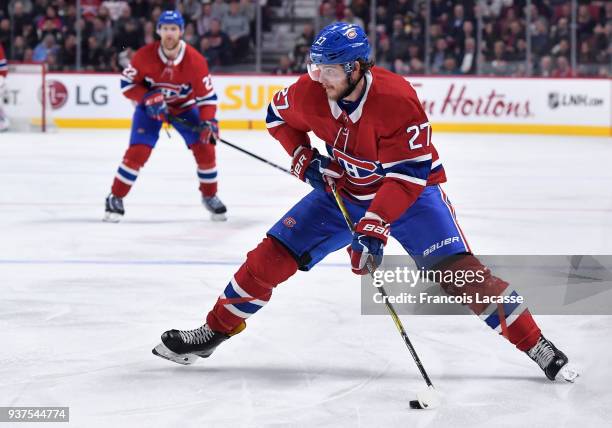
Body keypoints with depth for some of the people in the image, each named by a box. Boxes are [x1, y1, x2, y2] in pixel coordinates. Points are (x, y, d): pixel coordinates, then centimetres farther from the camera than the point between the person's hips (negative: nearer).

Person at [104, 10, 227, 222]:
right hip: (149, 106, -1)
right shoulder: (144, 56, -25)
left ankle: (210, 196, 13)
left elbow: (207, 95, -18)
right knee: (138, 152, -16)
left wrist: (208, 122, -33)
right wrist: (148, 99, -29)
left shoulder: (195, 61, -24)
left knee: (205, 147, -9)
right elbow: (127, 83, -14)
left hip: (184, 106, 1)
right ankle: (115, 199, -2)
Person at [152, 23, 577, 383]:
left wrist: (374, 228, -37)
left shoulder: (397, 100, -32)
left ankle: (537, 346, -13)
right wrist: (304, 159, -6)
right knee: (272, 255, -3)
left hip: (411, 189, -5)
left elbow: (406, 176, -31)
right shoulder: (310, 92, -16)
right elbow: (279, 115, 8)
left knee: (459, 269, -21)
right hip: (344, 190, 5)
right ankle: (214, 331, 14)